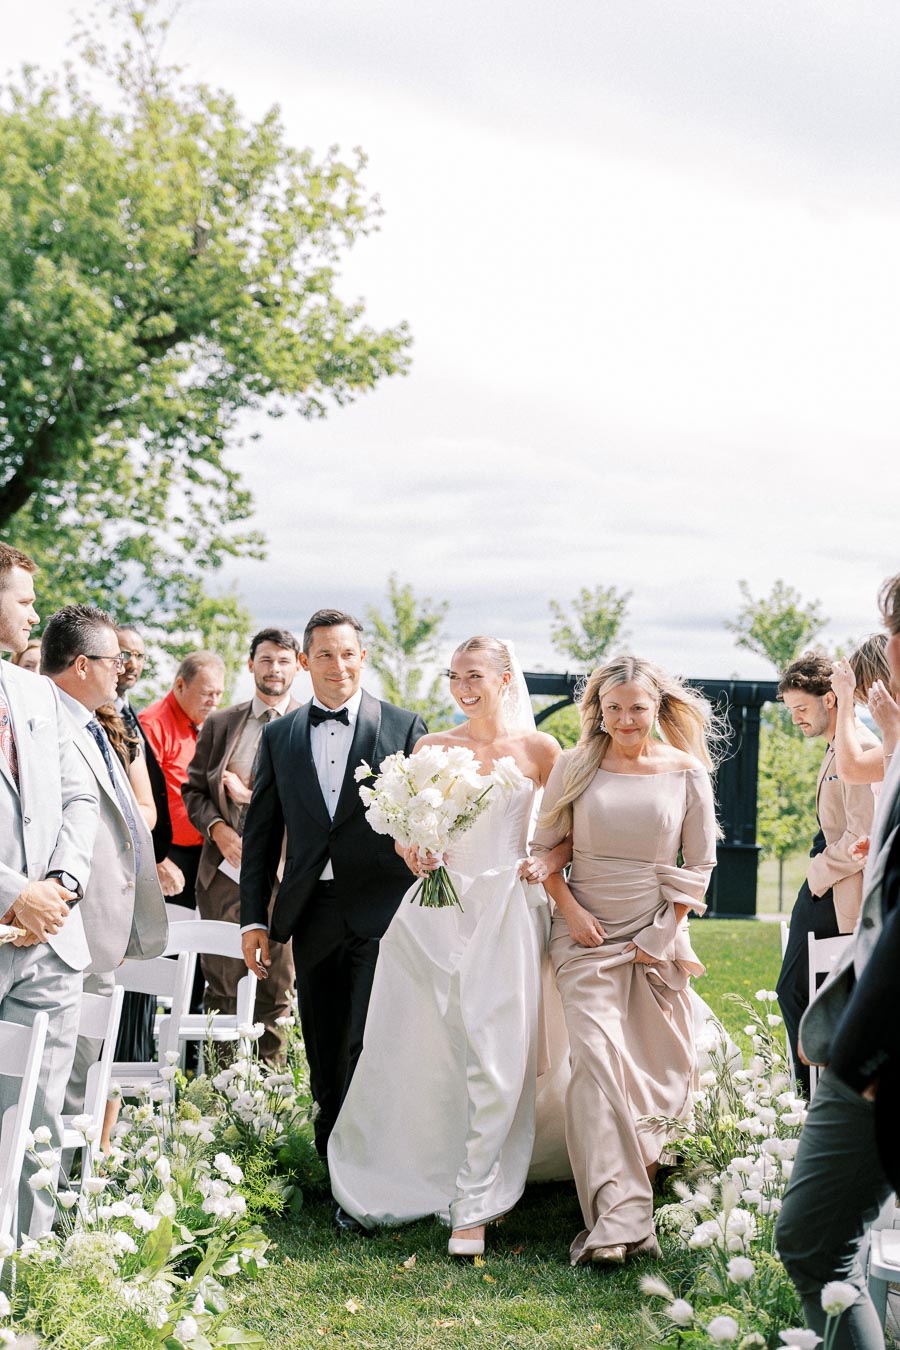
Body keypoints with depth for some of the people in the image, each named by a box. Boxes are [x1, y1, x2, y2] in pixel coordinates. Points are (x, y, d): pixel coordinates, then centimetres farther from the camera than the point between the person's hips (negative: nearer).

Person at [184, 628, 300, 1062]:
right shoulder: (219, 724, 11)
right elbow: (194, 789, 11)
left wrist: (257, 796, -10)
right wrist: (218, 829, -8)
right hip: (226, 868, 2)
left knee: (277, 991, 4)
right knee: (220, 985, 5)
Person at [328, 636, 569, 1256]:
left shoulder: (538, 749, 3)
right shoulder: (431, 747, 9)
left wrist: (548, 863, -13)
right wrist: (413, 851, -8)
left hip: (506, 911, -2)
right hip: (436, 909, 2)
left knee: (493, 1057, -6)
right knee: (419, 1052, 3)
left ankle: (475, 1206, 1)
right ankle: (406, 1179, 23)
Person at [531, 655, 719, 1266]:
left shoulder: (687, 770, 2)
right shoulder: (575, 766, 3)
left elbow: (700, 863, 5)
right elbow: (546, 846, 8)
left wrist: (664, 933, -1)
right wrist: (571, 911, -4)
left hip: (656, 930, 1)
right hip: (587, 929, -1)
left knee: (654, 1065, 2)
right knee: (596, 1051, -18)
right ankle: (618, 1216, -23)